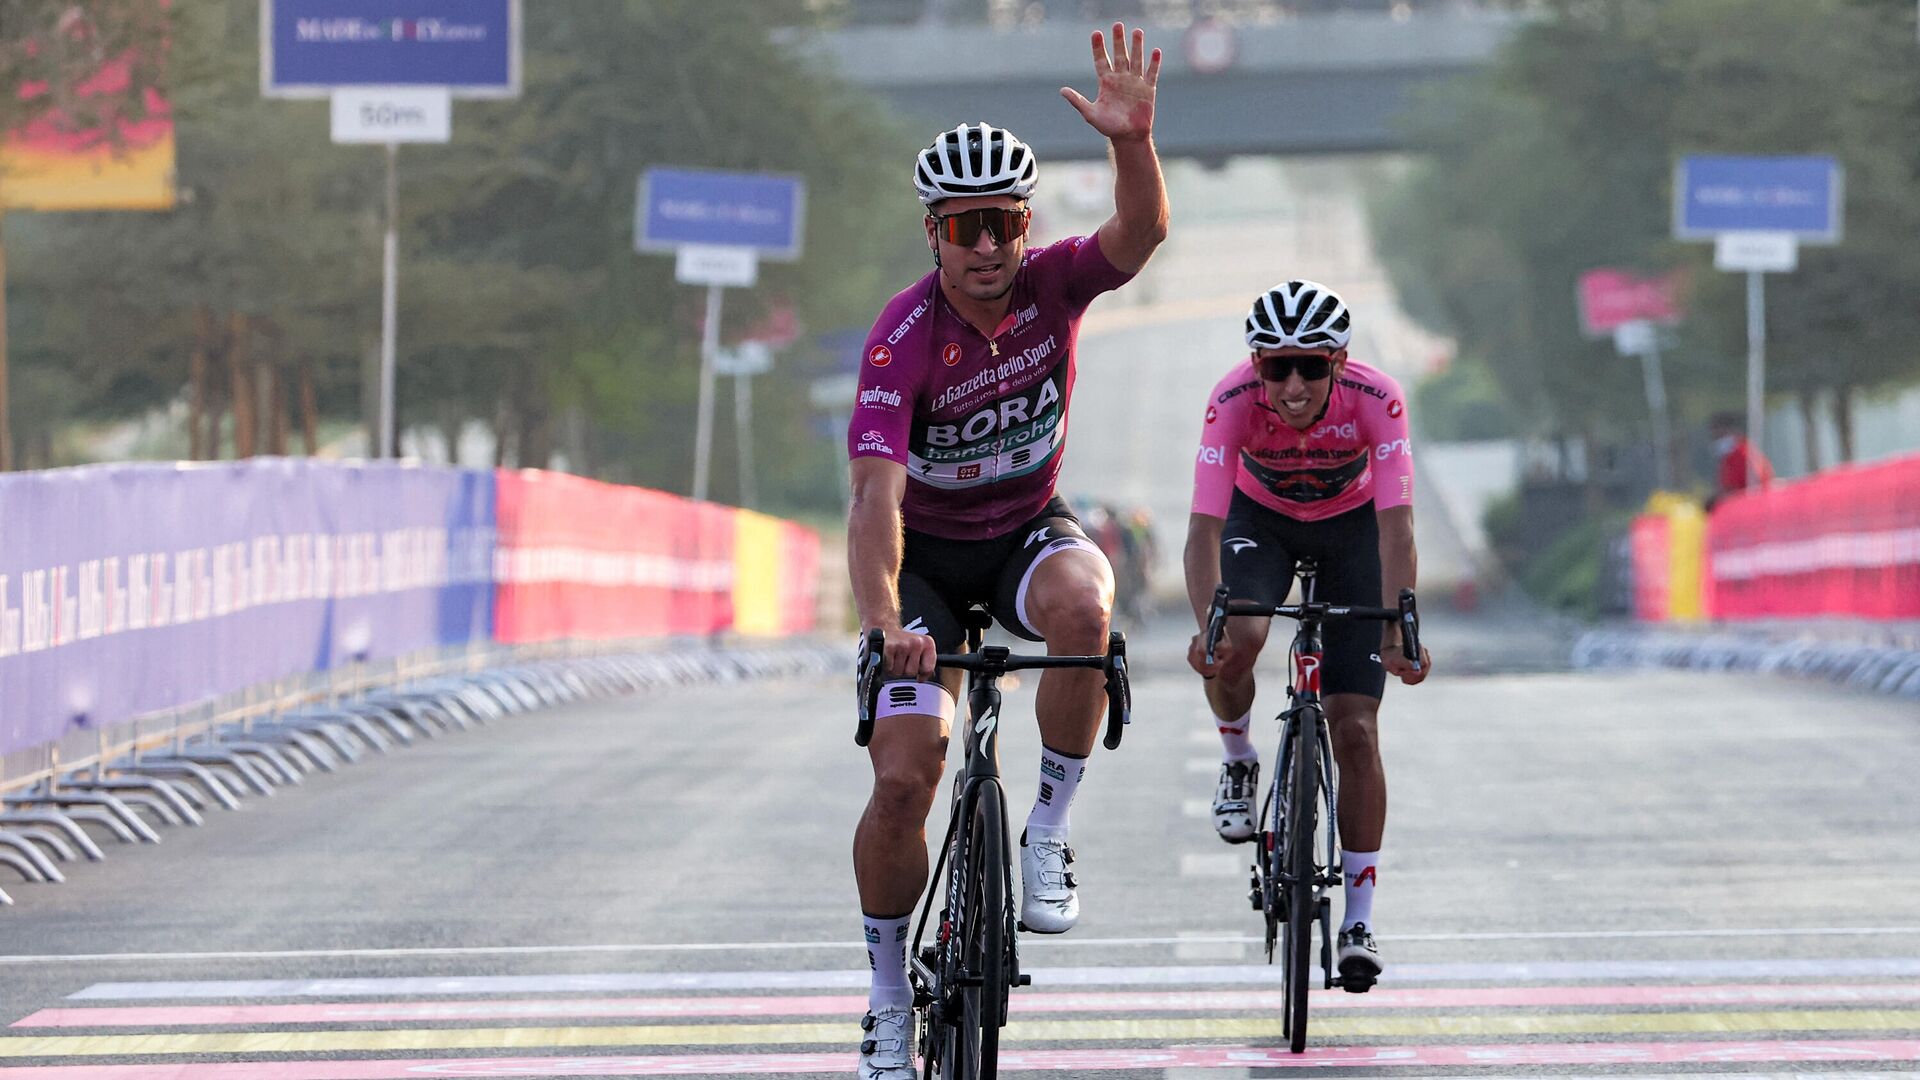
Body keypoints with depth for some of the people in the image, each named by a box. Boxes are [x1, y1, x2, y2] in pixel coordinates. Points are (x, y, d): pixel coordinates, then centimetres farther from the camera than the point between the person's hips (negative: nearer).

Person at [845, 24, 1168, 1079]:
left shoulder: (1051, 283, -16)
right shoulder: (901, 340, -26)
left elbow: (1141, 233, -36)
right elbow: (876, 496, -35)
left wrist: (1132, 141, -56)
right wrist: (883, 624, -50)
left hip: (1028, 528, 2)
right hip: (927, 552, -2)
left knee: (1081, 608, -36)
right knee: (903, 781, -14)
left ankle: (1049, 834, -16)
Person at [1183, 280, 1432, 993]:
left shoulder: (1376, 400, -34)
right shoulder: (1235, 401, -33)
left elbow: (1396, 527, -38)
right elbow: (1204, 527, -37)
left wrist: (1398, 631, -51)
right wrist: (1208, 628, -52)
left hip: (1352, 523, 0)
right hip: (1260, 517, 0)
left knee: (1355, 728, -8)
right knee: (1236, 643, -32)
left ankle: (1359, 919, 1)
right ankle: (1238, 761, 1)